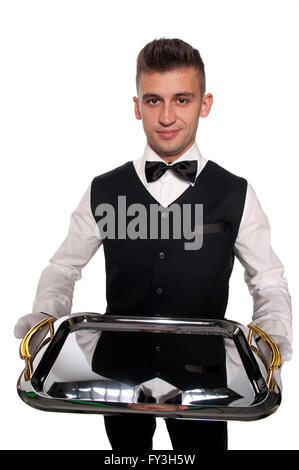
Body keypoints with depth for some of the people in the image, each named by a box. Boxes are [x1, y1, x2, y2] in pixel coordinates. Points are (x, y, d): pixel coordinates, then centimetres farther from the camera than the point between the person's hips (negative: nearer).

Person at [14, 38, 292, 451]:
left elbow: (268, 281, 1)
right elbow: (65, 267, 4)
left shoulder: (236, 195, -7)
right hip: (120, 369, 2)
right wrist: (44, 316, -13)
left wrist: (272, 339, -17)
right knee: (129, 450, 24)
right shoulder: (104, 191, -5)